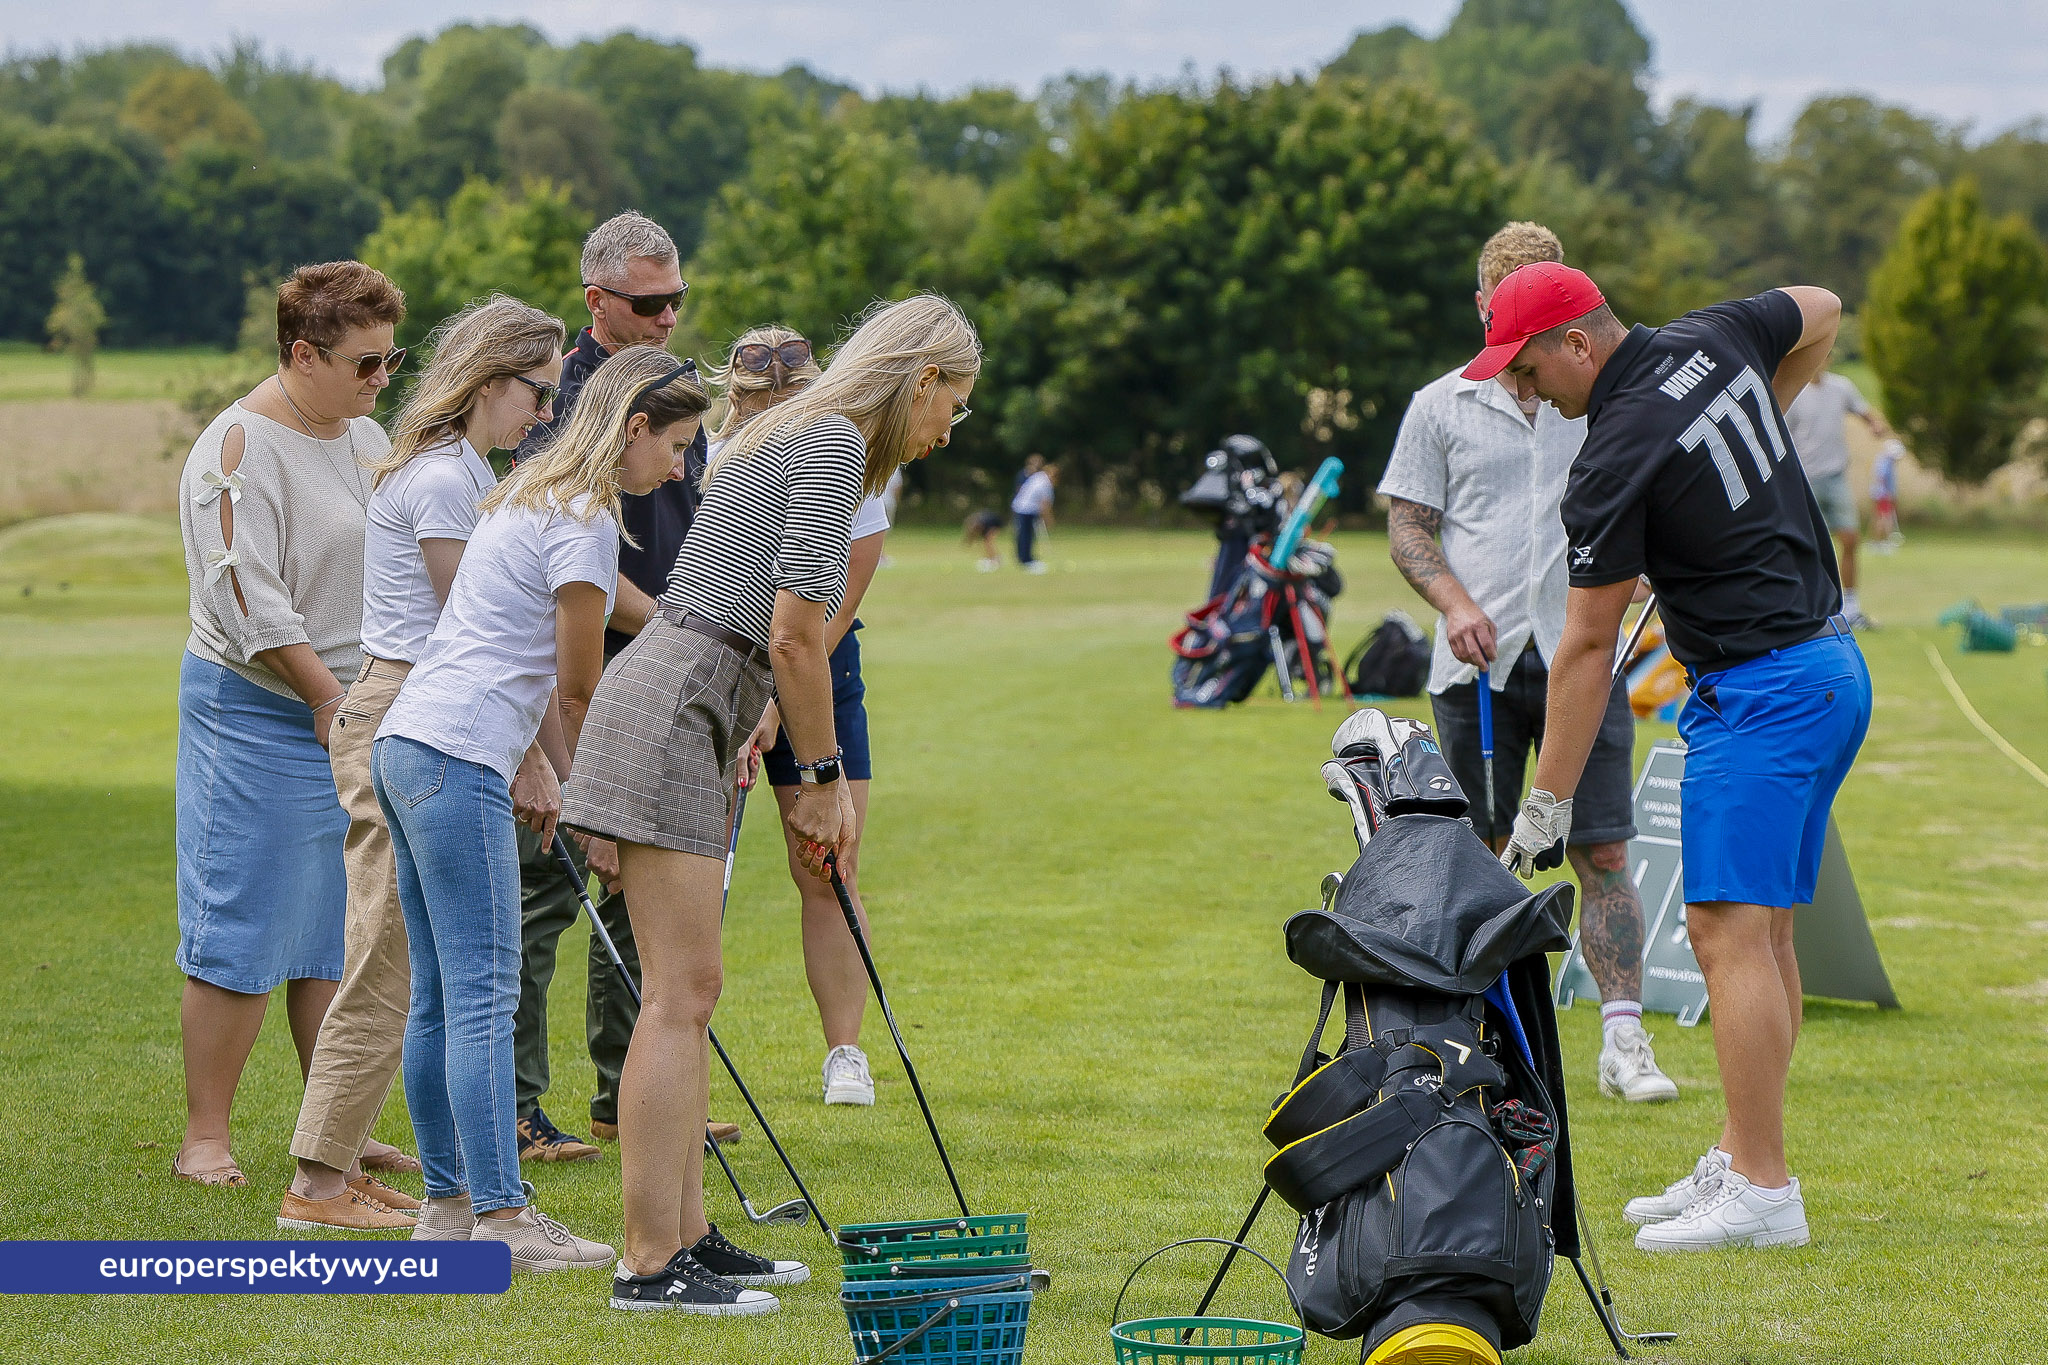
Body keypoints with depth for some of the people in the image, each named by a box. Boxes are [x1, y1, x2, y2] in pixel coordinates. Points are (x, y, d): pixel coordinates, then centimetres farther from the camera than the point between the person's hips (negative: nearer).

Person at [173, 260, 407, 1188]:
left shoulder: (369, 440, 14)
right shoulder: (242, 447, -12)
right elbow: (249, 600, -18)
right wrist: (328, 699, -14)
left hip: (353, 711, 8)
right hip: (258, 713, -8)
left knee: (340, 934, 9)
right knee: (242, 936, -5)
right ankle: (204, 1138, 2)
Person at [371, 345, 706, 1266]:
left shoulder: (533, 497, 21)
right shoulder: (585, 522, -10)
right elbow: (578, 691, -6)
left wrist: (569, 779, 17)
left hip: (406, 744, 10)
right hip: (457, 761, -10)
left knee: (440, 995, 11)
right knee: (483, 993, -10)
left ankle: (447, 1203, 15)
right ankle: (501, 1218, -11)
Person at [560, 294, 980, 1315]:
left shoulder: (807, 442, 21)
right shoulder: (832, 445, -9)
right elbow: (794, 635, -14)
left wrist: (818, 787, 22)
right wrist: (823, 776, -4)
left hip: (690, 715, 10)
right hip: (672, 713, -10)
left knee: (688, 994, 12)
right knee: (680, 996, -10)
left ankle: (686, 1235, 16)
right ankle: (650, 1262, -10)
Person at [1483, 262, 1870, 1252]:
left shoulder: (1616, 459, -18)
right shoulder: (1712, 339, 5)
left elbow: (1587, 646, -13)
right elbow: (1823, 311, 27)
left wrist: (1546, 806, -7)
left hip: (1760, 687, -10)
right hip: (1835, 668, 10)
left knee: (1729, 930, -13)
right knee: (1764, 930, 12)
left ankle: (1763, 1193, -16)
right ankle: (1739, 1161, 16)